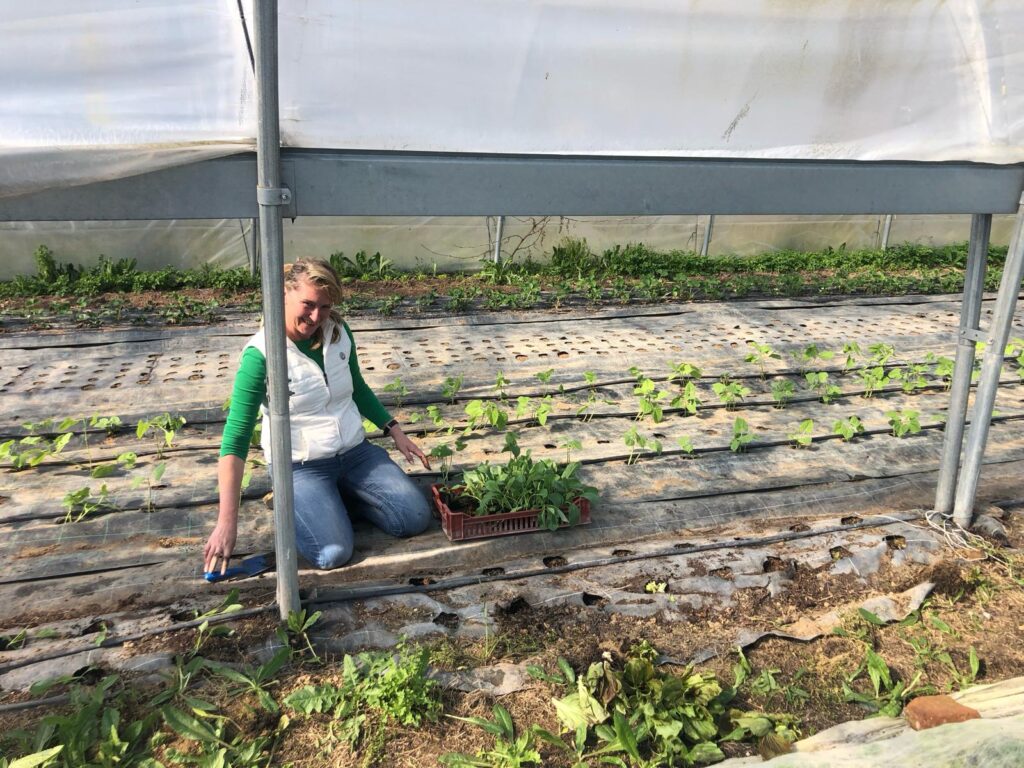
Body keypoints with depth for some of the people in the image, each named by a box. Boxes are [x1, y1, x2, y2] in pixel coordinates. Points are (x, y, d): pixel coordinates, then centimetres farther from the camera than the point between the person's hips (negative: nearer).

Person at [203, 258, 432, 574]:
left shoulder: (339, 332, -3)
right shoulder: (261, 354, -20)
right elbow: (235, 440, -22)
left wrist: (395, 431, 11)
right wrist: (227, 522, -26)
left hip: (355, 451, 5)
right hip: (299, 466, -5)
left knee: (416, 519, -6)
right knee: (333, 554, -24)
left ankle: (336, 495, 15)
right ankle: (295, 503, 7)